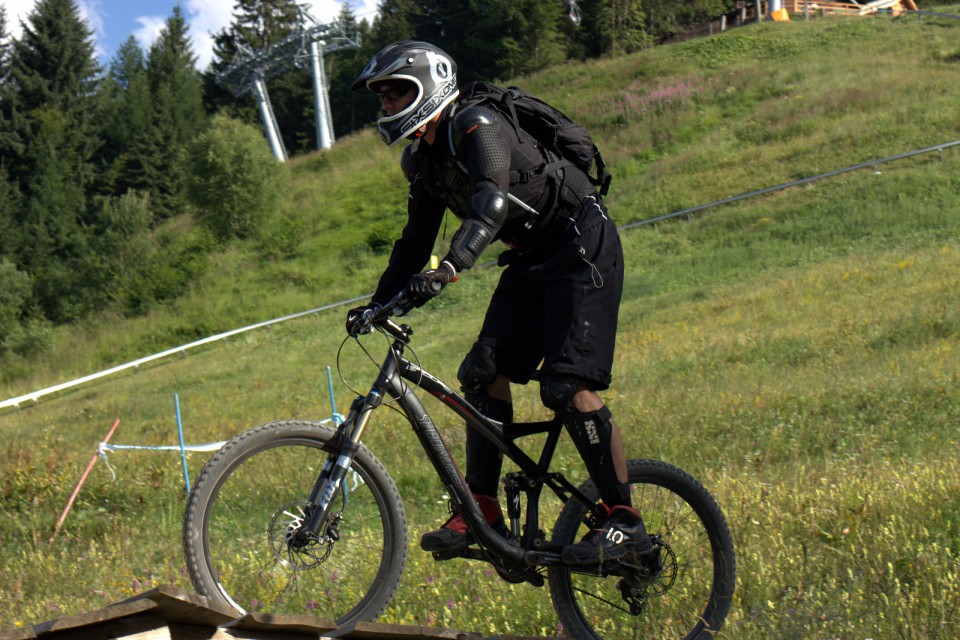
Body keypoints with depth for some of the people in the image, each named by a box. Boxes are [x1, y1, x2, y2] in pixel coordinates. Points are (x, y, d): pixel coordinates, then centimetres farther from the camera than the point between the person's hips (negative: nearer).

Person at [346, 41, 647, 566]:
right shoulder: (421, 159, 7)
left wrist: (448, 269, -50)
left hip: (583, 247, -9)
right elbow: (416, 240, 15)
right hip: (533, 259, 9)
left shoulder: (477, 127, -21)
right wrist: (377, 304, 6)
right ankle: (483, 512, 2)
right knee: (484, 372, -2)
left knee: (568, 385, -18)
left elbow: (492, 203, -37)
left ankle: (623, 520, -12)